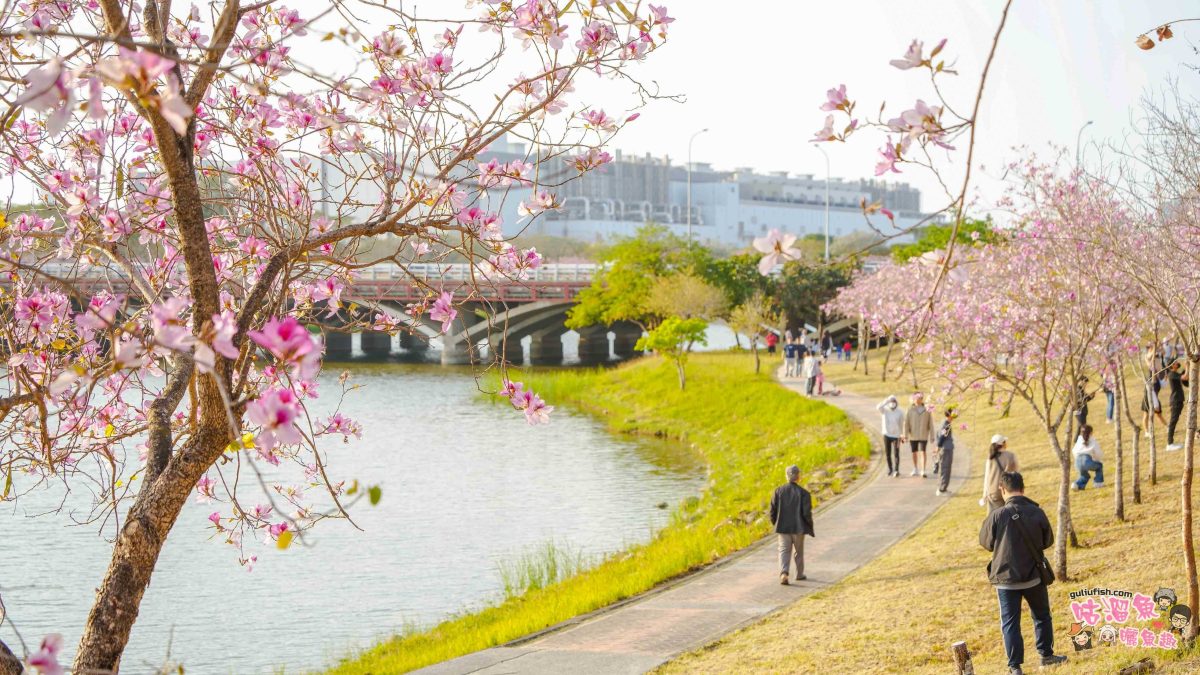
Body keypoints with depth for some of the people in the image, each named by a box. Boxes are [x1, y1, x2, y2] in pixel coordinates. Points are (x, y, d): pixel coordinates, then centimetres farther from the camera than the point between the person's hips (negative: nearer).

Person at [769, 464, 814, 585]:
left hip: (783, 527, 1)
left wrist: (775, 523, 14)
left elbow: (773, 509, -2)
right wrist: (810, 527, 3)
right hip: (798, 528, -1)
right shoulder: (803, 493, -12)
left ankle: (783, 573, -17)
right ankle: (799, 574, 29)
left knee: (784, 550, 4)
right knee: (799, 551, 16)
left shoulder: (779, 491, -5)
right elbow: (807, 513, -13)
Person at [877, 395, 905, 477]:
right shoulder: (885, 410, -4)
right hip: (887, 434, 1)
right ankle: (890, 469, 24)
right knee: (887, 453, 7)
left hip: (896, 435, -1)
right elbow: (878, 407, -26)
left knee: (896, 453, -8)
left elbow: (901, 424, 7)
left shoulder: (900, 412, -2)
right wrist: (887, 400, -31)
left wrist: (902, 435, 10)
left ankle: (896, 470, -10)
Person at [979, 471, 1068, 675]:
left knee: (1010, 622, 6)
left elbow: (985, 542, -2)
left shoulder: (997, 515, -16)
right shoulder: (1037, 513, -9)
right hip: (1033, 576, 2)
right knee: (1042, 616, 22)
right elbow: (1048, 541, 5)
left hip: (1006, 578, -2)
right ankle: (1047, 655, 32)